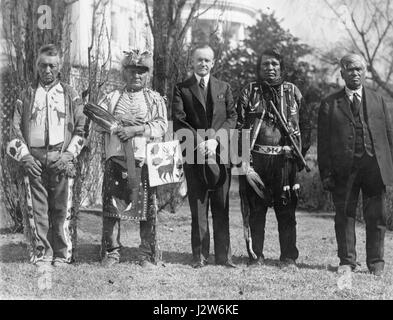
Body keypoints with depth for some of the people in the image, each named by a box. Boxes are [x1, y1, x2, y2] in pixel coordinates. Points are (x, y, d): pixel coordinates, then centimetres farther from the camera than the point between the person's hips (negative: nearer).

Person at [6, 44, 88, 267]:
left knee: (62, 209, -1)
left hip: (62, 161, -1)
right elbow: (16, 129, 11)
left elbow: (81, 129, 7)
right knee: (36, 210, 1)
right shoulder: (27, 95, 13)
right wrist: (25, 156, -2)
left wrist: (69, 154, -6)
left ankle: (62, 255, 8)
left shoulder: (70, 95, 11)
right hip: (34, 161, 1)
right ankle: (41, 254, 11)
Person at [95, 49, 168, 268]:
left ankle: (147, 254, 9)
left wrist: (136, 129, -13)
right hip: (116, 159, 1)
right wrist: (119, 120, -9)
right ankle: (111, 252, 11)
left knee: (147, 207, -1)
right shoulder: (112, 98, 17)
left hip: (145, 160, -1)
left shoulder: (155, 99, 13)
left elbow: (161, 125, -1)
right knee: (111, 207, 0)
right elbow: (97, 121, 7)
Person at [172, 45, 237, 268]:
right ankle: (200, 255, 7)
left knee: (222, 206, 2)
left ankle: (223, 255, 7)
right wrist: (198, 142, -14)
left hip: (220, 152, 2)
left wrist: (214, 139, -10)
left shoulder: (224, 88, 15)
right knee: (198, 207, 0)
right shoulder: (182, 89, 8)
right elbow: (179, 121, -1)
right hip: (195, 154, -1)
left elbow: (232, 117, 6)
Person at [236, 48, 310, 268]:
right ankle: (256, 256, 13)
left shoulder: (293, 92, 11)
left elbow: (305, 125, 13)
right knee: (254, 211, 3)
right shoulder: (249, 93, 8)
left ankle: (289, 258, 12)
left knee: (287, 211, 3)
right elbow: (240, 128, 3)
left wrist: (300, 152, 0)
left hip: (285, 160, 1)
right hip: (256, 159, 0)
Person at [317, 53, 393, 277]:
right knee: (344, 216, 4)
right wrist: (326, 173, -4)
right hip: (344, 168, -1)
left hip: (375, 166, 1)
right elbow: (324, 142, 3)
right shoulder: (330, 104, 7)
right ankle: (347, 261, 15)